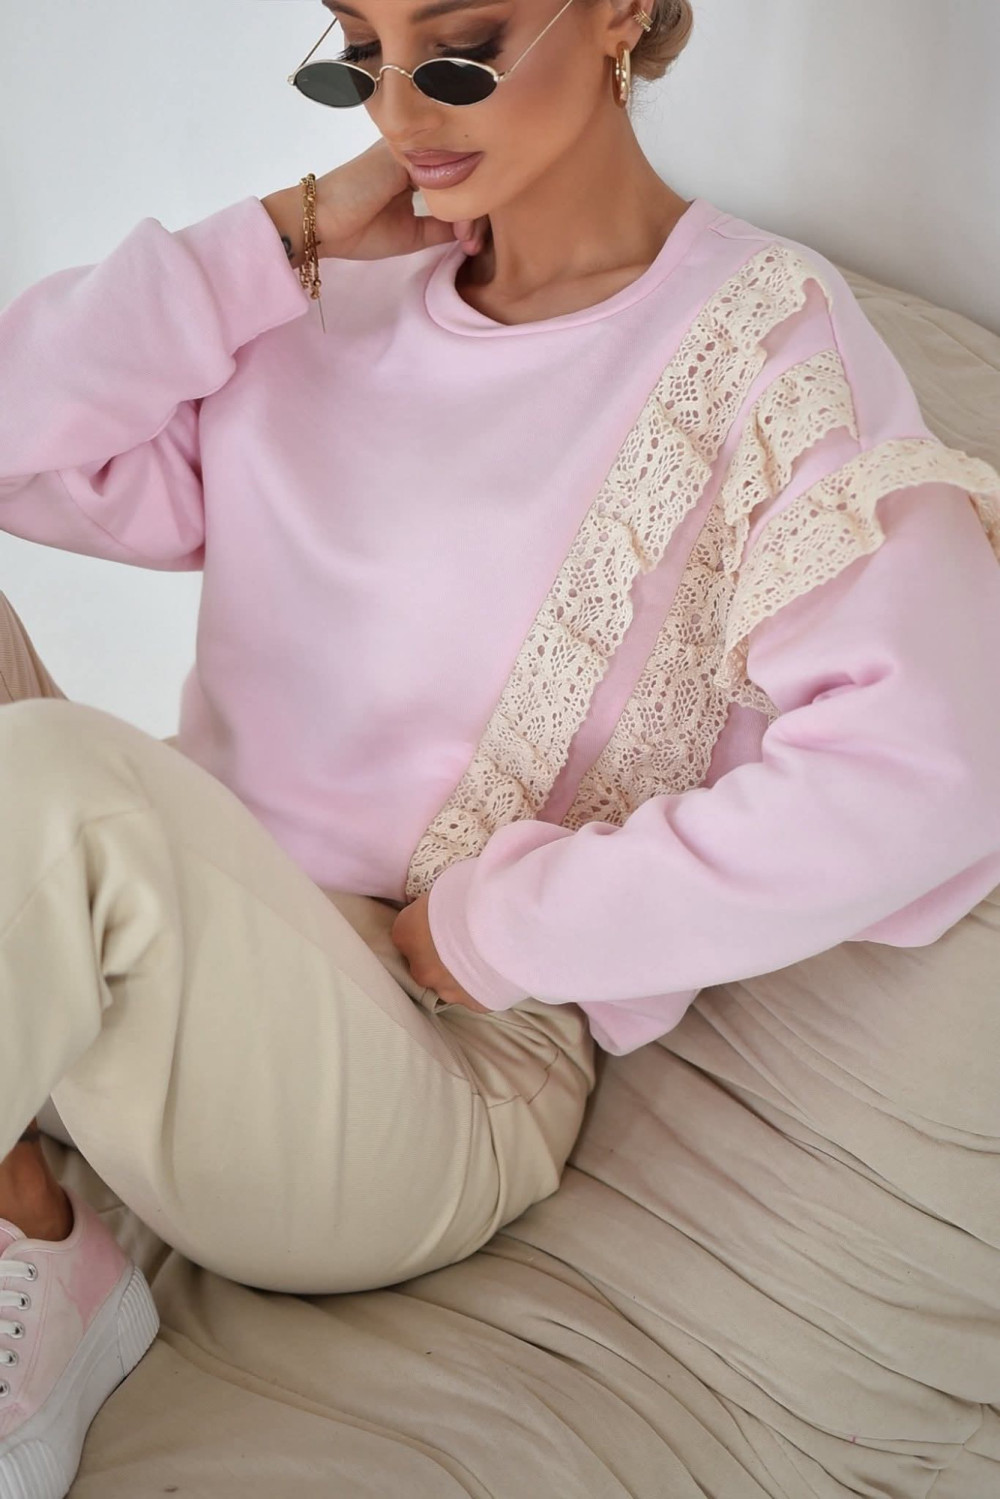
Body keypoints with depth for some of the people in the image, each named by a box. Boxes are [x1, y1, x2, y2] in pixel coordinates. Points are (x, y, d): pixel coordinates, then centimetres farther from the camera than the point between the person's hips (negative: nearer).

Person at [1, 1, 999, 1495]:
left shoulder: (761, 335, -8)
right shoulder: (341, 303, 10)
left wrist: (482, 932, -17)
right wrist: (291, 233, -3)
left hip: (437, 1079, -7)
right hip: (186, 959, 7)